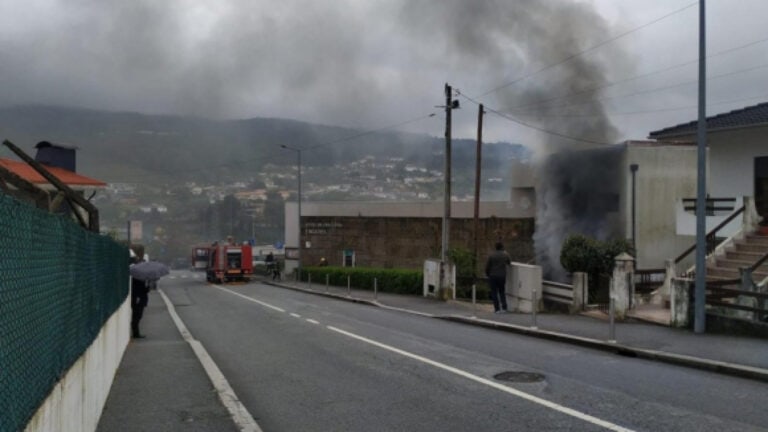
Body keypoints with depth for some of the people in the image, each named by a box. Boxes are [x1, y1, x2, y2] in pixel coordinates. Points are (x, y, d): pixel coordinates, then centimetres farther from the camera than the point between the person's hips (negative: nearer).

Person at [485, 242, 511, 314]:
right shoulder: (505, 254, -1)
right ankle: (504, 308, 8)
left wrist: (487, 274, 8)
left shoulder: (491, 255, -7)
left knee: (494, 293, 4)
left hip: (493, 276, -2)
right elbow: (509, 262, 16)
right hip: (502, 276, 2)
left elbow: (487, 266, -6)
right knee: (502, 292, 15)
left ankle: (497, 309, 0)